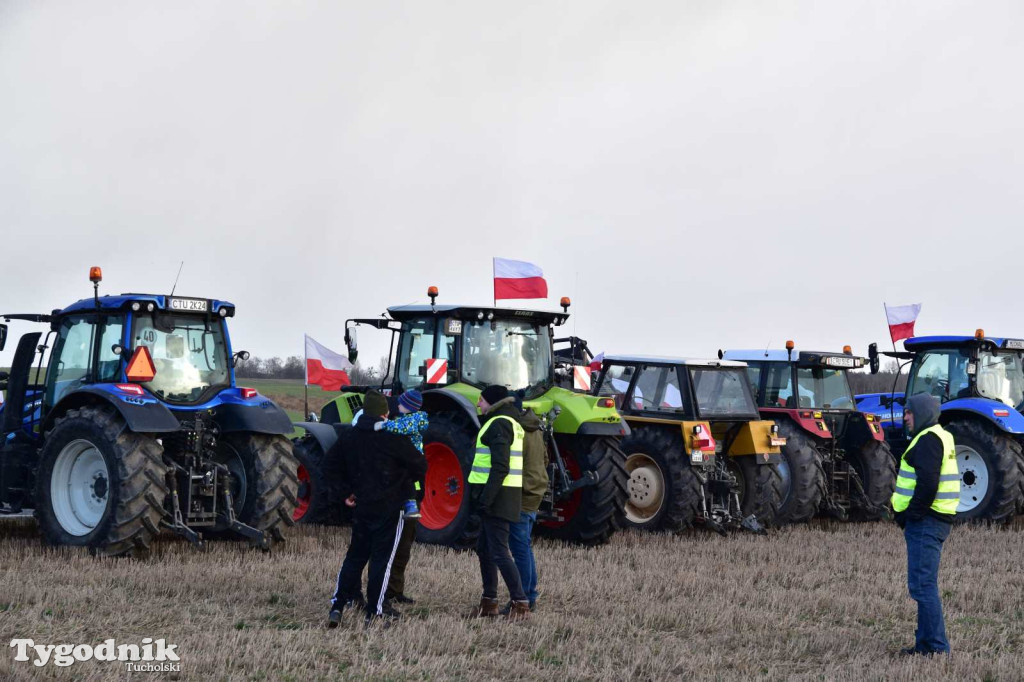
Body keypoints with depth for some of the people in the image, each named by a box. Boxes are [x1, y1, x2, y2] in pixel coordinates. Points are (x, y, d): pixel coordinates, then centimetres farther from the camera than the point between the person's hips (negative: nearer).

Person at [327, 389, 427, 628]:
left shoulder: (354, 436, 6)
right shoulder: (391, 436, -14)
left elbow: (344, 466, 19)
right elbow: (418, 463, -9)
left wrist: (347, 492, 25)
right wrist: (415, 476, 12)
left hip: (361, 506, 6)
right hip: (389, 507, -5)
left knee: (355, 555, 13)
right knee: (382, 557, 0)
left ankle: (338, 605, 5)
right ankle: (375, 610, 1)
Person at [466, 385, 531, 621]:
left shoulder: (499, 424, -14)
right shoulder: (512, 423, 18)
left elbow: (500, 467, -22)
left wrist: (486, 497, -23)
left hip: (497, 495, -11)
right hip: (501, 497, 11)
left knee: (499, 552, -9)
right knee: (484, 549, 17)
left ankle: (521, 603, -10)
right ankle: (489, 602, 24)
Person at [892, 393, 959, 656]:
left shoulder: (928, 440, -14)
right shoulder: (940, 437, 19)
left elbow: (927, 484, -23)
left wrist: (911, 515, -16)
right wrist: (909, 515, 17)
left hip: (925, 522, -11)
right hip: (933, 520, 11)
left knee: (922, 584, -9)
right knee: (924, 585, 16)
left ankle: (936, 646, -8)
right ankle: (926, 642, 22)